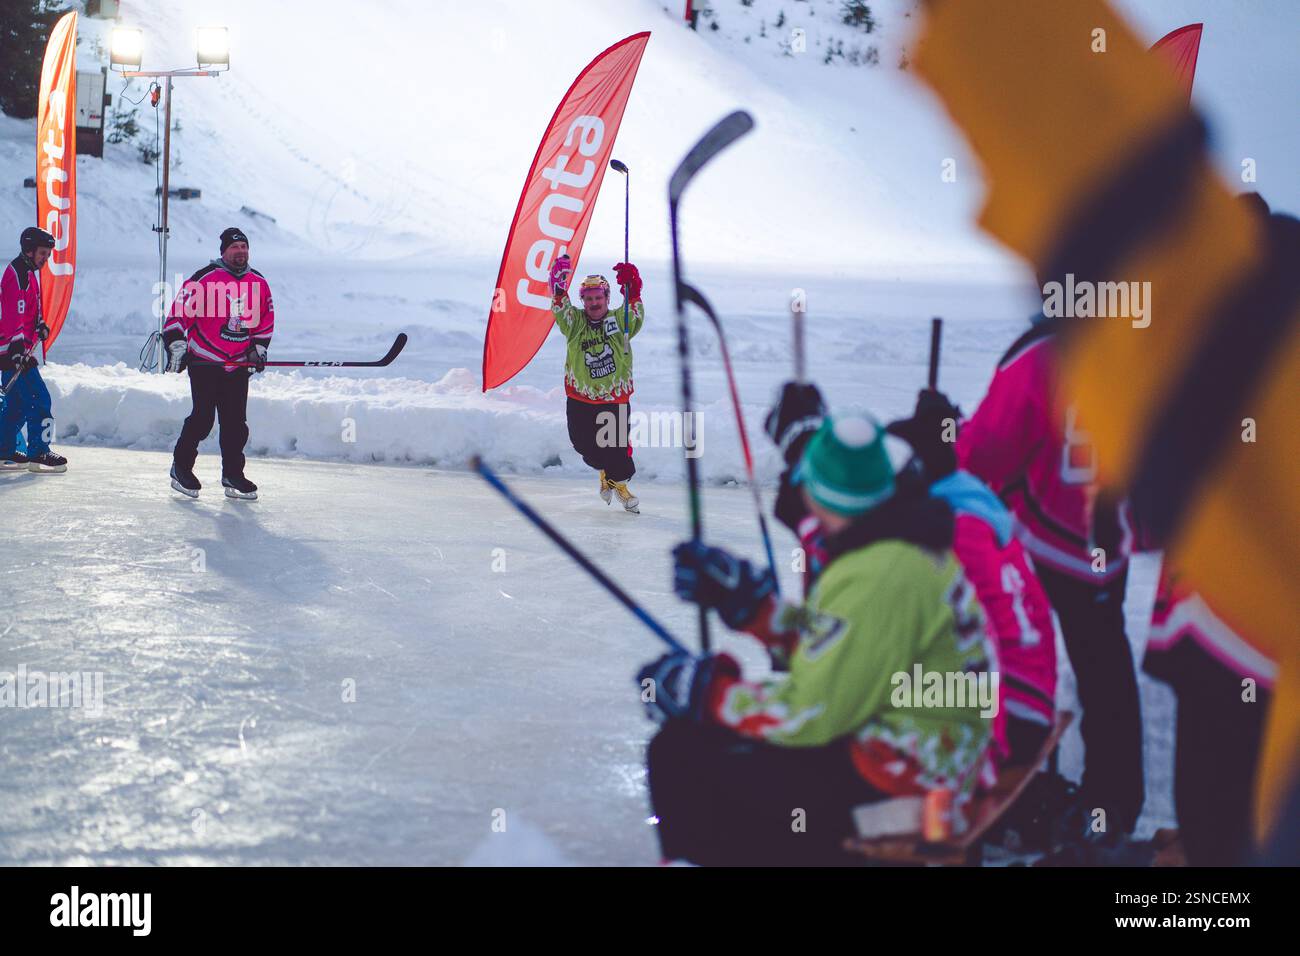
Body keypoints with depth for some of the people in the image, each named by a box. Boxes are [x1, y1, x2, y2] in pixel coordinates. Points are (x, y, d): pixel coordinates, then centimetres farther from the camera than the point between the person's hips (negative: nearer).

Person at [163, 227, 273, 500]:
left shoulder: (259, 283, 8)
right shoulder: (204, 278, -10)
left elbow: (266, 320, 20)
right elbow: (179, 312, -9)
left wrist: (258, 348, 11)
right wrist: (177, 347, -13)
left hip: (239, 364, 5)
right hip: (204, 361, -5)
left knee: (236, 421, 4)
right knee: (203, 417, -7)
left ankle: (232, 475, 12)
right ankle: (181, 466, 9)